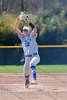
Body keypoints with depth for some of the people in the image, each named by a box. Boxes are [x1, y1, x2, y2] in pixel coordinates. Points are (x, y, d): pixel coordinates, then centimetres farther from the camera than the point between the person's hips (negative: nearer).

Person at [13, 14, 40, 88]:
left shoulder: (32, 36, 1)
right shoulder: (22, 36, 12)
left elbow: (35, 29, -20)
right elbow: (15, 29, 2)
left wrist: (28, 22, -26)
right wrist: (18, 20, -8)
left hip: (35, 56, -5)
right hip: (27, 58, 5)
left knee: (32, 64, -36)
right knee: (25, 72, 13)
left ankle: (34, 79, -41)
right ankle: (27, 83, 39)